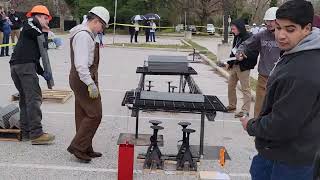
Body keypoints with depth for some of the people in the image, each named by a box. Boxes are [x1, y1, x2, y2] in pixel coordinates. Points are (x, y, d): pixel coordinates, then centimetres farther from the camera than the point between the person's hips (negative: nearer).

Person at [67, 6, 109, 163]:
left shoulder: (86, 34, 17)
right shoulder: (83, 35, -16)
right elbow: (81, 63, -24)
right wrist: (91, 84, -26)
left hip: (81, 79, 11)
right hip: (84, 79, -11)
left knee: (83, 115, 13)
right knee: (94, 115, -7)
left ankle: (86, 149, 22)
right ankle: (77, 146, -1)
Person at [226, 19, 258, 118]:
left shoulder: (249, 38, -17)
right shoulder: (236, 38, 9)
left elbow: (254, 54, -20)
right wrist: (229, 63, 16)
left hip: (243, 67, -9)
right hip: (234, 65, 9)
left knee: (245, 89, 0)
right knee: (230, 86, 17)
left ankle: (245, 110, 7)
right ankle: (232, 105, 33)